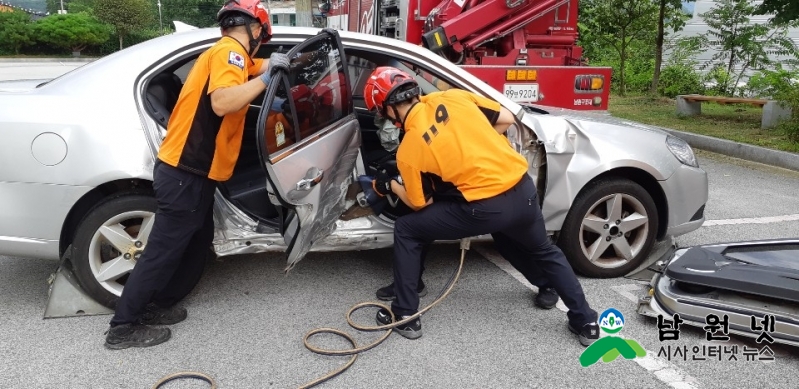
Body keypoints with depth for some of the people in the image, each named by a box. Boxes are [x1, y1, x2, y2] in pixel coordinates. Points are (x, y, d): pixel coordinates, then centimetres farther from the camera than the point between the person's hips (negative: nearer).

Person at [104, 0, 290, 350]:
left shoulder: (227, 54, 15)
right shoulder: (229, 51, -13)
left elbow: (255, 69, 37)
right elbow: (223, 103, -31)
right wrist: (267, 77, -24)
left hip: (192, 172, 10)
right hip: (185, 174, -10)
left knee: (196, 245, 19)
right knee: (163, 250, -1)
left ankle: (157, 306, 30)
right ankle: (124, 327, 11)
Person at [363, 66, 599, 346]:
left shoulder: (408, 151, -4)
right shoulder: (452, 97, 5)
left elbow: (422, 204, 7)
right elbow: (507, 119, 11)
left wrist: (390, 185, 23)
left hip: (485, 209, -5)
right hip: (523, 189, 5)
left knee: (406, 232, 13)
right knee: (543, 251, 34)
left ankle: (406, 317, 20)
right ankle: (586, 321, 39)